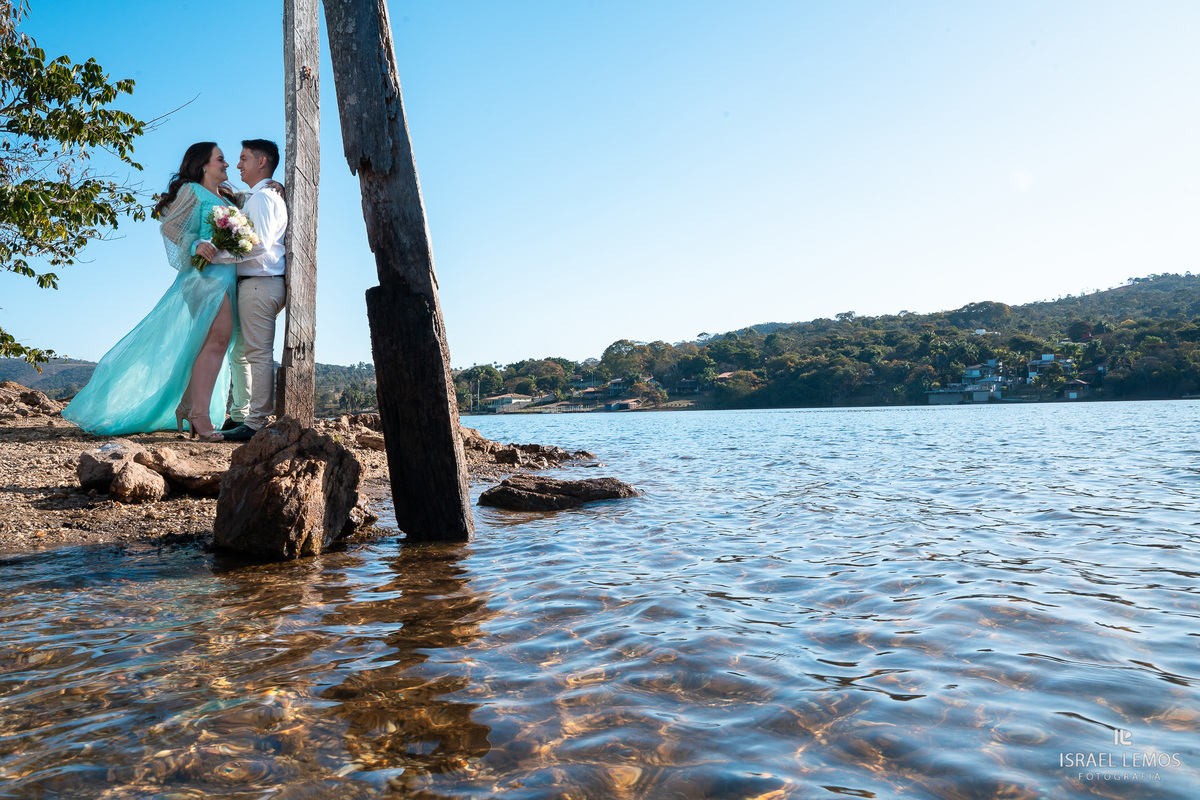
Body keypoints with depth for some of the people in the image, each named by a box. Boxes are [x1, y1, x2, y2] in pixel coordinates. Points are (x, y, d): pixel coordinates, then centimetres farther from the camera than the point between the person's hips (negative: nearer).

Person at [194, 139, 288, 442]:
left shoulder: (262, 197, -9)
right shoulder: (262, 197, 23)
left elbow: (259, 245, -22)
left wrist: (214, 253, -20)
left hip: (260, 283, -11)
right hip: (254, 284, 11)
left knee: (258, 354, -10)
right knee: (240, 351, 14)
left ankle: (256, 424, -8)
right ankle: (240, 416, 19)